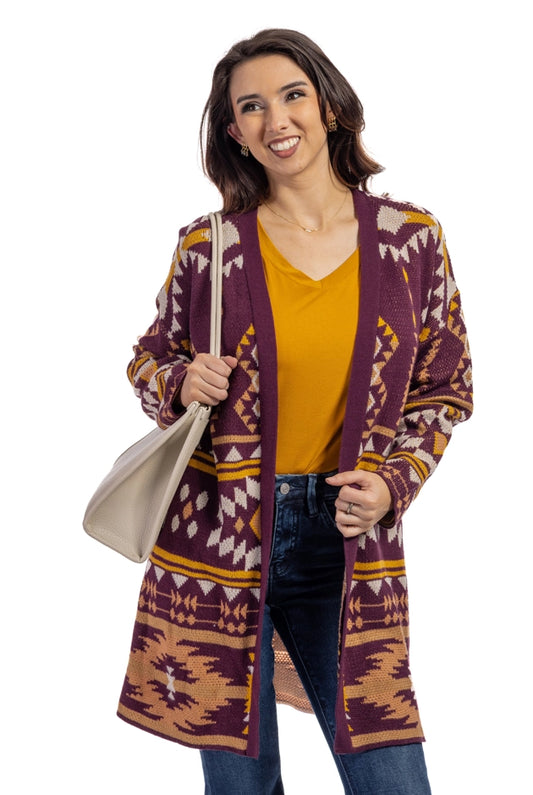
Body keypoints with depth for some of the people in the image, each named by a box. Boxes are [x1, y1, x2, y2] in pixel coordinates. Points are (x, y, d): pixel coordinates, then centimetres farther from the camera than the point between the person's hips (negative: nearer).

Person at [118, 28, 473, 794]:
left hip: (347, 543, 1)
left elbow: (446, 387, 8)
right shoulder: (208, 247, -2)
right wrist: (183, 386, -10)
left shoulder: (411, 238, 1)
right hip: (218, 533, 0)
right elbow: (149, 360, 12)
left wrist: (391, 484, -7)